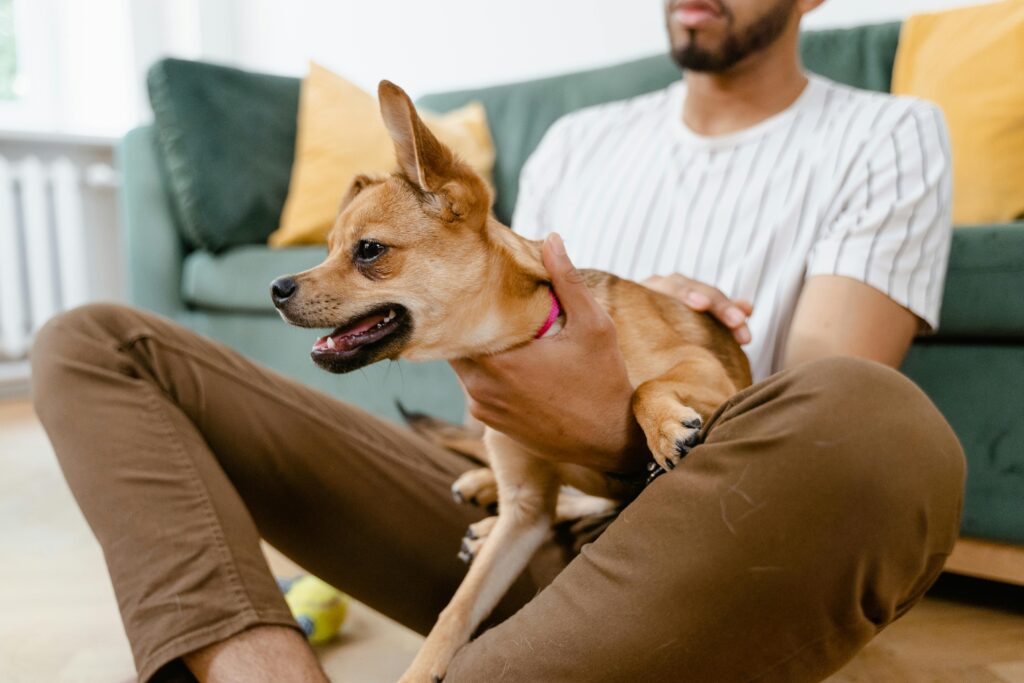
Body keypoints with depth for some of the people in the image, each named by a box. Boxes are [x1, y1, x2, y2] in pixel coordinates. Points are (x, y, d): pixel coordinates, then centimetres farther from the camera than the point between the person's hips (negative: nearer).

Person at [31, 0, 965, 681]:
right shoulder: (579, 142, 17)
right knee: (93, 345, -2)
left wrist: (620, 430, -27)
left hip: (702, 547, -2)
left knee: (882, 421, -39)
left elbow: (833, 425, -8)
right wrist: (619, 307, -4)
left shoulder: (887, 137, 5)